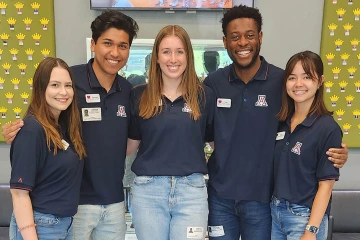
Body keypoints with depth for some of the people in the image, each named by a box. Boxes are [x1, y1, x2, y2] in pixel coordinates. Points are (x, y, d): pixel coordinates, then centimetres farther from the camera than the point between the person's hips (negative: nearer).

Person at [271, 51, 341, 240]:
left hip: (305, 216, -5)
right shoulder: (281, 122, 2)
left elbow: (325, 185, -14)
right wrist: (276, 207, 4)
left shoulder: (327, 128, -14)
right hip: (275, 211, 6)